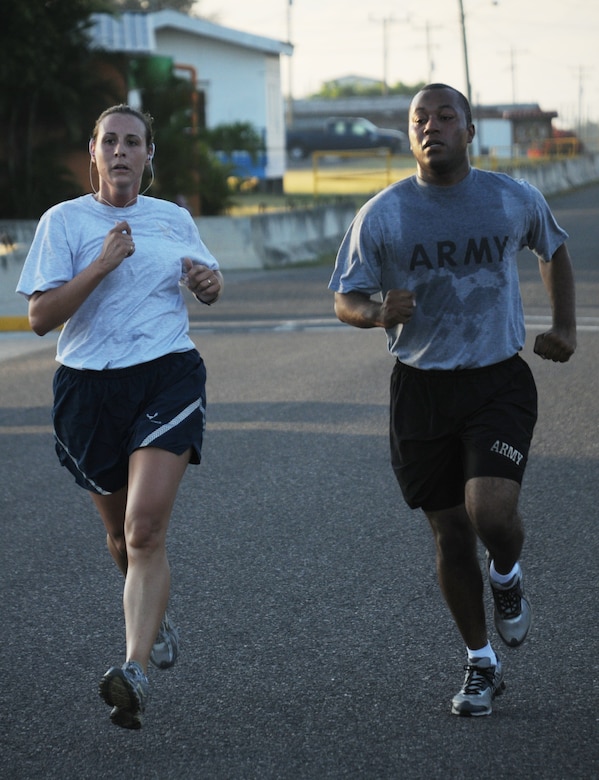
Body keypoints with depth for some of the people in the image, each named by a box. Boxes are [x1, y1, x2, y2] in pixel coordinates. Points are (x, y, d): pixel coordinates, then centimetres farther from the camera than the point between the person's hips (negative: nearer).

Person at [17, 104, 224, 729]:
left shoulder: (174, 220, 10)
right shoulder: (64, 221, 1)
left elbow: (209, 287, 27)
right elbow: (39, 317, -9)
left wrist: (209, 281, 3)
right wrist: (103, 264, -18)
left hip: (168, 377, -1)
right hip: (89, 388, 1)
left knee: (145, 529, -17)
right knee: (120, 535, 14)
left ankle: (135, 672, -25)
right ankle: (154, 617, 45)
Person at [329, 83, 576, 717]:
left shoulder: (516, 201, -1)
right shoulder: (381, 215, -4)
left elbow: (554, 251, 20)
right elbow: (345, 300, 1)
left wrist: (564, 327, 12)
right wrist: (378, 313, -20)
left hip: (499, 382, -1)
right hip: (421, 387, 1)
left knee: (490, 511, -21)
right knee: (450, 533, 6)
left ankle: (506, 573, 18)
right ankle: (481, 664, 26)